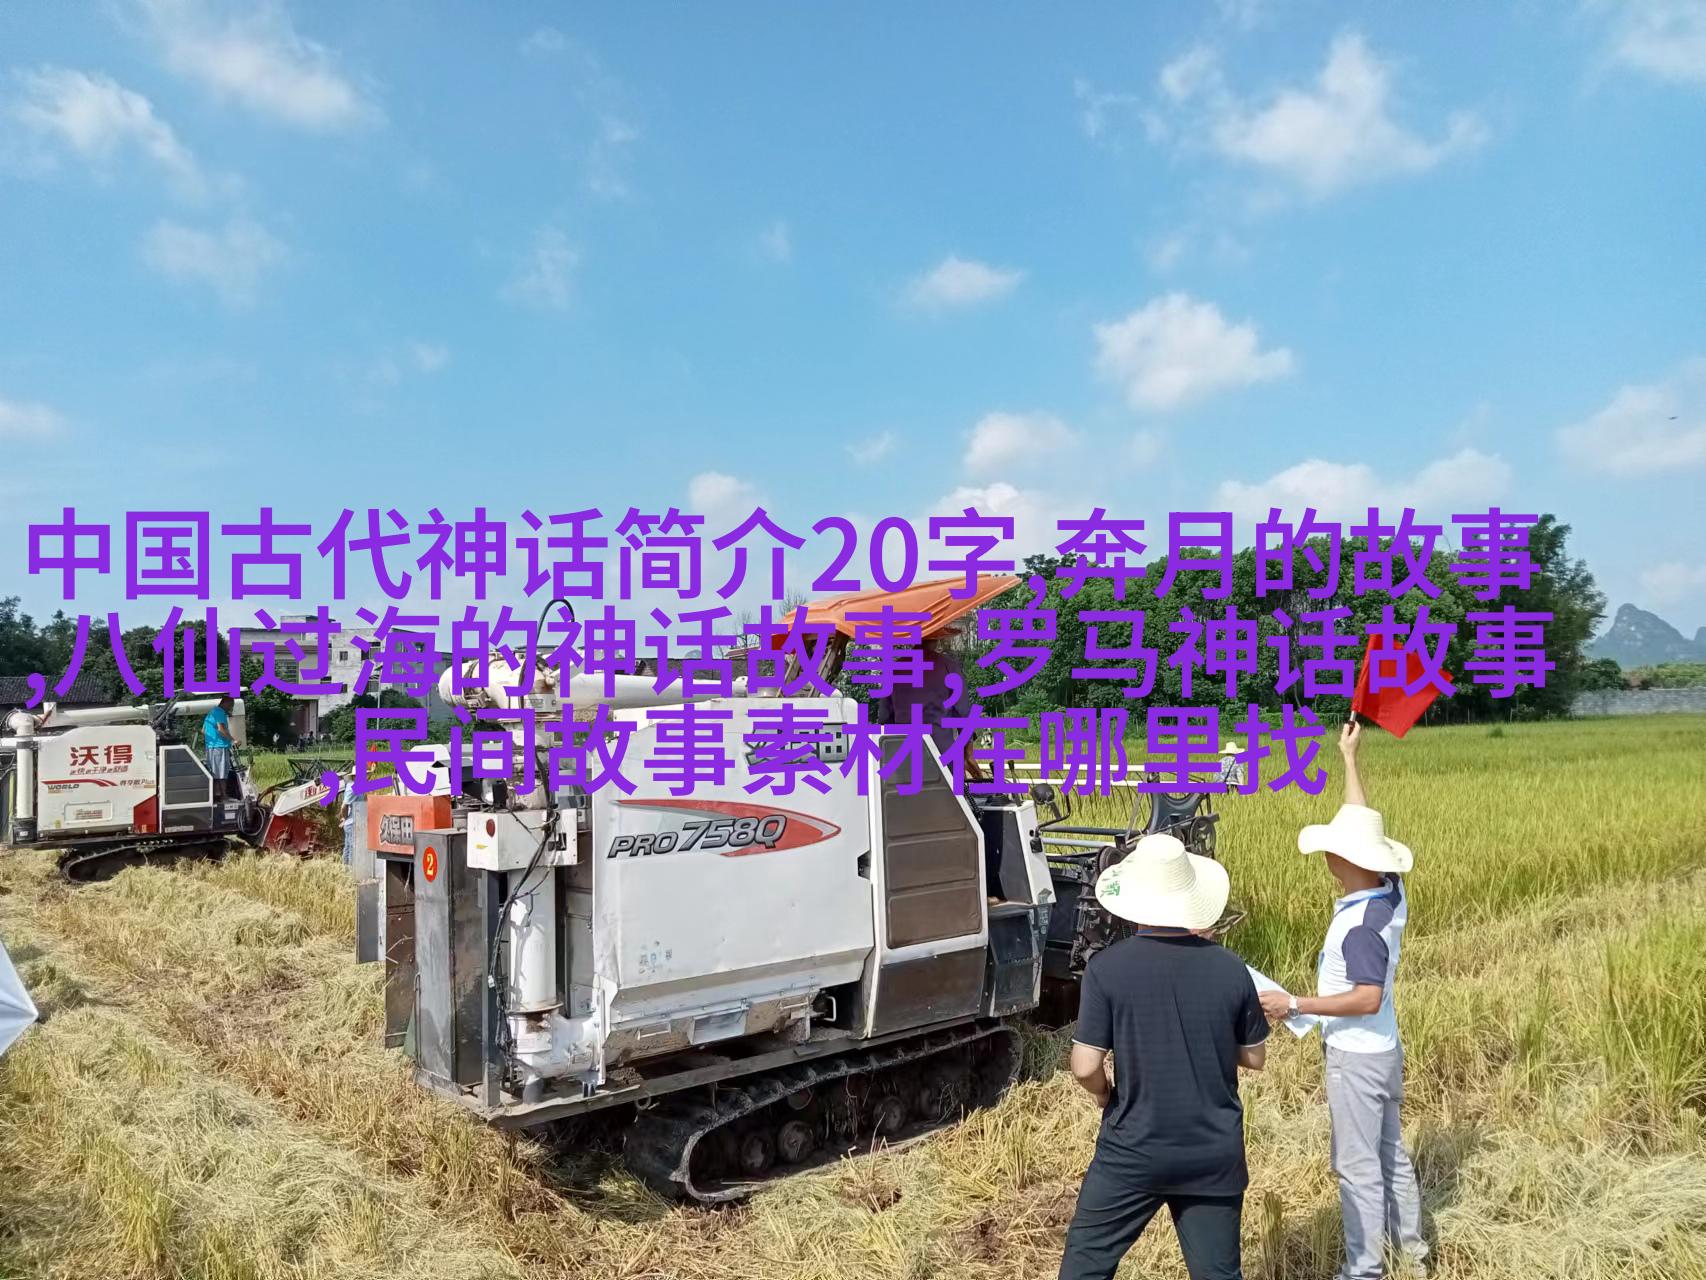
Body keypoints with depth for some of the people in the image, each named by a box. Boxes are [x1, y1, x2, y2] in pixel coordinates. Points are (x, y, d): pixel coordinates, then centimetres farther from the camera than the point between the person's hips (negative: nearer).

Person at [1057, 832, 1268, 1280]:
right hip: (1215, 1153, 3)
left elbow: (1085, 1067, -15)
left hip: (1134, 1150, -2)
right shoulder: (1229, 968, -7)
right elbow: (1254, 1058, 4)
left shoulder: (1107, 967, -16)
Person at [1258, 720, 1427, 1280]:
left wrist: (1295, 1003, -28)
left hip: (1357, 1055, -9)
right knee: (1389, 1149, 23)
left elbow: (1367, 999, -31)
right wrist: (1350, 757, 9)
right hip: (1382, 1048, 9)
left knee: (1357, 1163, 4)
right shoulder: (1391, 894, -4)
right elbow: (1361, 826, 6)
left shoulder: (1361, 925, -29)